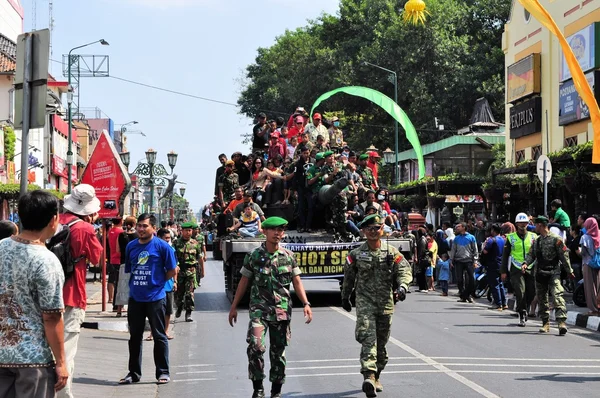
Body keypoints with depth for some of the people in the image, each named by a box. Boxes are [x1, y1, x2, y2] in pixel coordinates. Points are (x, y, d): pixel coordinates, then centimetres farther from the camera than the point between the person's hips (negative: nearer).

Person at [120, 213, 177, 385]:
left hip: (155, 298, -5)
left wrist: (157, 282, 1)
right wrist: (137, 282, 8)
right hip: (135, 298, 5)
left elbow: (171, 271, -2)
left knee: (159, 336, 3)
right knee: (135, 337, 11)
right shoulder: (131, 246, 6)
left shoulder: (162, 246, -8)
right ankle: (134, 373, 20)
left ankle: (163, 372, 11)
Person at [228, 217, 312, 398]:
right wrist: (234, 306, 7)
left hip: (282, 310, 2)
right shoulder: (254, 256, 0)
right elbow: (244, 282, 6)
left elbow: (297, 282, 5)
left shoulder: (289, 256, 4)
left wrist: (306, 304, -8)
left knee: (278, 352, 7)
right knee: (255, 346, -20)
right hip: (259, 309, -2)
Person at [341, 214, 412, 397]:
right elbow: (348, 277, 16)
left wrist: (402, 286, -22)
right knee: (368, 338, -19)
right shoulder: (356, 254, 4)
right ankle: (369, 376, -31)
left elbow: (404, 270, -3)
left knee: (381, 342, 10)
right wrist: (345, 297, 23)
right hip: (364, 302, -2)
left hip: (386, 304, 2)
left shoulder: (392, 253, 5)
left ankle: (376, 377, 25)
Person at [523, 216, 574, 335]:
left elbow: (564, 256, -5)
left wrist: (569, 271, -5)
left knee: (557, 296, -18)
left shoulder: (555, 239, -6)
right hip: (540, 273, 7)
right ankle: (545, 323, 19)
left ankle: (561, 322, -24)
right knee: (541, 298, 10)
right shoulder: (536, 241, 15)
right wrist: (526, 263, -8)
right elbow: (531, 254, 14)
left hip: (553, 273, -7)